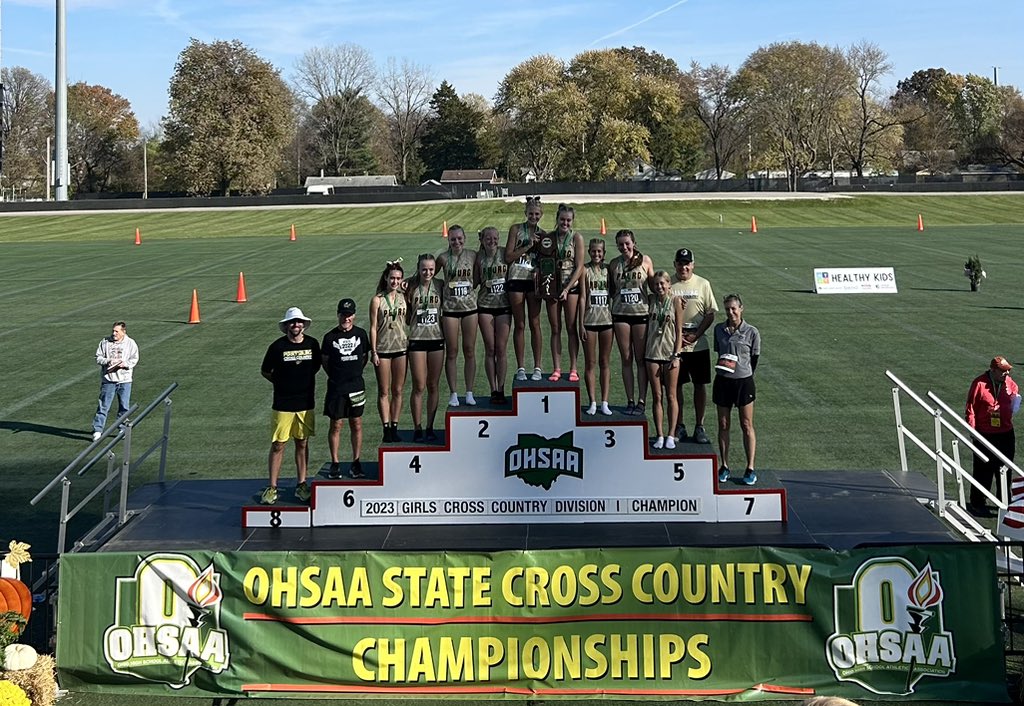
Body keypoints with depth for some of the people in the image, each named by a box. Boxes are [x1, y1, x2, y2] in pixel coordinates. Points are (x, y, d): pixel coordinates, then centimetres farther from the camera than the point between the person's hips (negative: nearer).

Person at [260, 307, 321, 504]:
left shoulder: (312, 344, 1)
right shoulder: (278, 346, -7)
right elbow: (265, 371, 5)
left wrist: (304, 381, 9)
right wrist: (282, 382, 2)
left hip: (306, 403, 3)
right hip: (282, 405, -2)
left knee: (302, 444, 10)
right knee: (277, 445, 0)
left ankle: (301, 485, 19)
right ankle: (272, 488, 8)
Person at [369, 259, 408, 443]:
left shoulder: (403, 297, 5)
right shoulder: (377, 300, -4)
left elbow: (408, 321, 11)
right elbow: (373, 327, -4)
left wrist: (409, 345, 5)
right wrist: (373, 351, -8)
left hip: (401, 348, 3)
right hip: (382, 350, -3)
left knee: (398, 391, 7)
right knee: (384, 392, 3)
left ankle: (394, 427, 14)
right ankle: (386, 428, 6)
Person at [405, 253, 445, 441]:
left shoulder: (440, 286, 2)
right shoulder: (410, 287, -3)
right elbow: (406, 316, 0)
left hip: (436, 339, 2)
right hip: (417, 339, -2)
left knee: (433, 386, 7)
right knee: (419, 387, -1)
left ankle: (430, 427, 16)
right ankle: (417, 428, 8)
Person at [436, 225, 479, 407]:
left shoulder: (472, 255, 1)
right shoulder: (444, 258, -3)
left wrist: (471, 287, -1)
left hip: (469, 307, 1)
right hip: (450, 308, -1)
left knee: (469, 351, 5)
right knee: (451, 352, 3)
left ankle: (469, 393, 13)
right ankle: (453, 394, 10)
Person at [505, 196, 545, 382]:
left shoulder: (542, 234, 9)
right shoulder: (516, 229, 1)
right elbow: (508, 257, -6)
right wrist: (528, 246, -12)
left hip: (534, 281, 2)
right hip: (516, 279, -2)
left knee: (535, 324, 2)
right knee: (519, 325, 3)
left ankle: (537, 367, 7)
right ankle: (520, 367, 8)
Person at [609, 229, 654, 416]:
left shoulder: (645, 261, 1)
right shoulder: (614, 264, 5)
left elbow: (654, 286, 7)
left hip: (641, 314, -2)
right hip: (620, 314, 2)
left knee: (641, 359, 2)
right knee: (626, 360, 6)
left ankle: (641, 402, 7)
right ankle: (630, 401, 13)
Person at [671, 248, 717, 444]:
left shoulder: (703, 284, 2)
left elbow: (710, 314, 1)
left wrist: (695, 335, -11)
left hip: (699, 345, 0)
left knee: (700, 385, 4)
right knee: (675, 385, 5)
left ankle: (699, 427, 14)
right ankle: (679, 427, 15)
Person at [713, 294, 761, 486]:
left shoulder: (752, 332, -5)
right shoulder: (719, 330, 3)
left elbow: (754, 358, 2)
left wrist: (744, 373, 2)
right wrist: (722, 364, 0)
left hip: (743, 381, -3)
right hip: (723, 381, 3)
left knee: (747, 426, 1)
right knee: (723, 425, 7)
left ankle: (750, 469, 6)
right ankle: (724, 466, 17)